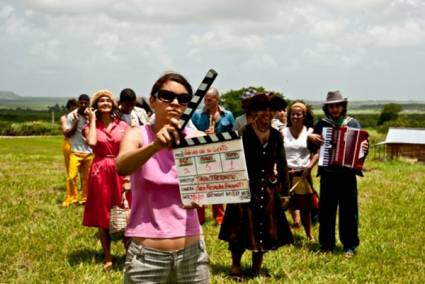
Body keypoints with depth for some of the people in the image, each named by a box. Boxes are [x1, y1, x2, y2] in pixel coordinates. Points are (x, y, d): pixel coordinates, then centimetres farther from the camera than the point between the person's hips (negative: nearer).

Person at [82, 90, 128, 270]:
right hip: (100, 172, 0)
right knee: (102, 216, 5)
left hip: (120, 172, 0)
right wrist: (92, 120, -10)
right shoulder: (91, 125, 3)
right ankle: (107, 257, 15)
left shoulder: (122, 126, 5)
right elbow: (92, 142, -20)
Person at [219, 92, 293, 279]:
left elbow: (282, 165, 8)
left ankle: (257, 269, 24)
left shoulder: (276, 136, 5)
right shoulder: (244, 133, -10)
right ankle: (236, 266, 19)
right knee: (242, 227, 3)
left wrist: (285, 192, 6)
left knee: (265, 229, 10)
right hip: (246, 187, -5)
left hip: (268, 189, 5)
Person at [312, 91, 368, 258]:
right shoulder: (321, 124, 4)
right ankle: (326, 244, 21)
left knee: (349, 210, 3)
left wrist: (364, 149, -19)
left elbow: (361, 144, 2)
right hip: (328, 174, 1)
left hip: (347, 174, -1)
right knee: (326, 210, 8)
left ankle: (349, 245, 13)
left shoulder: (353, 123, 2)